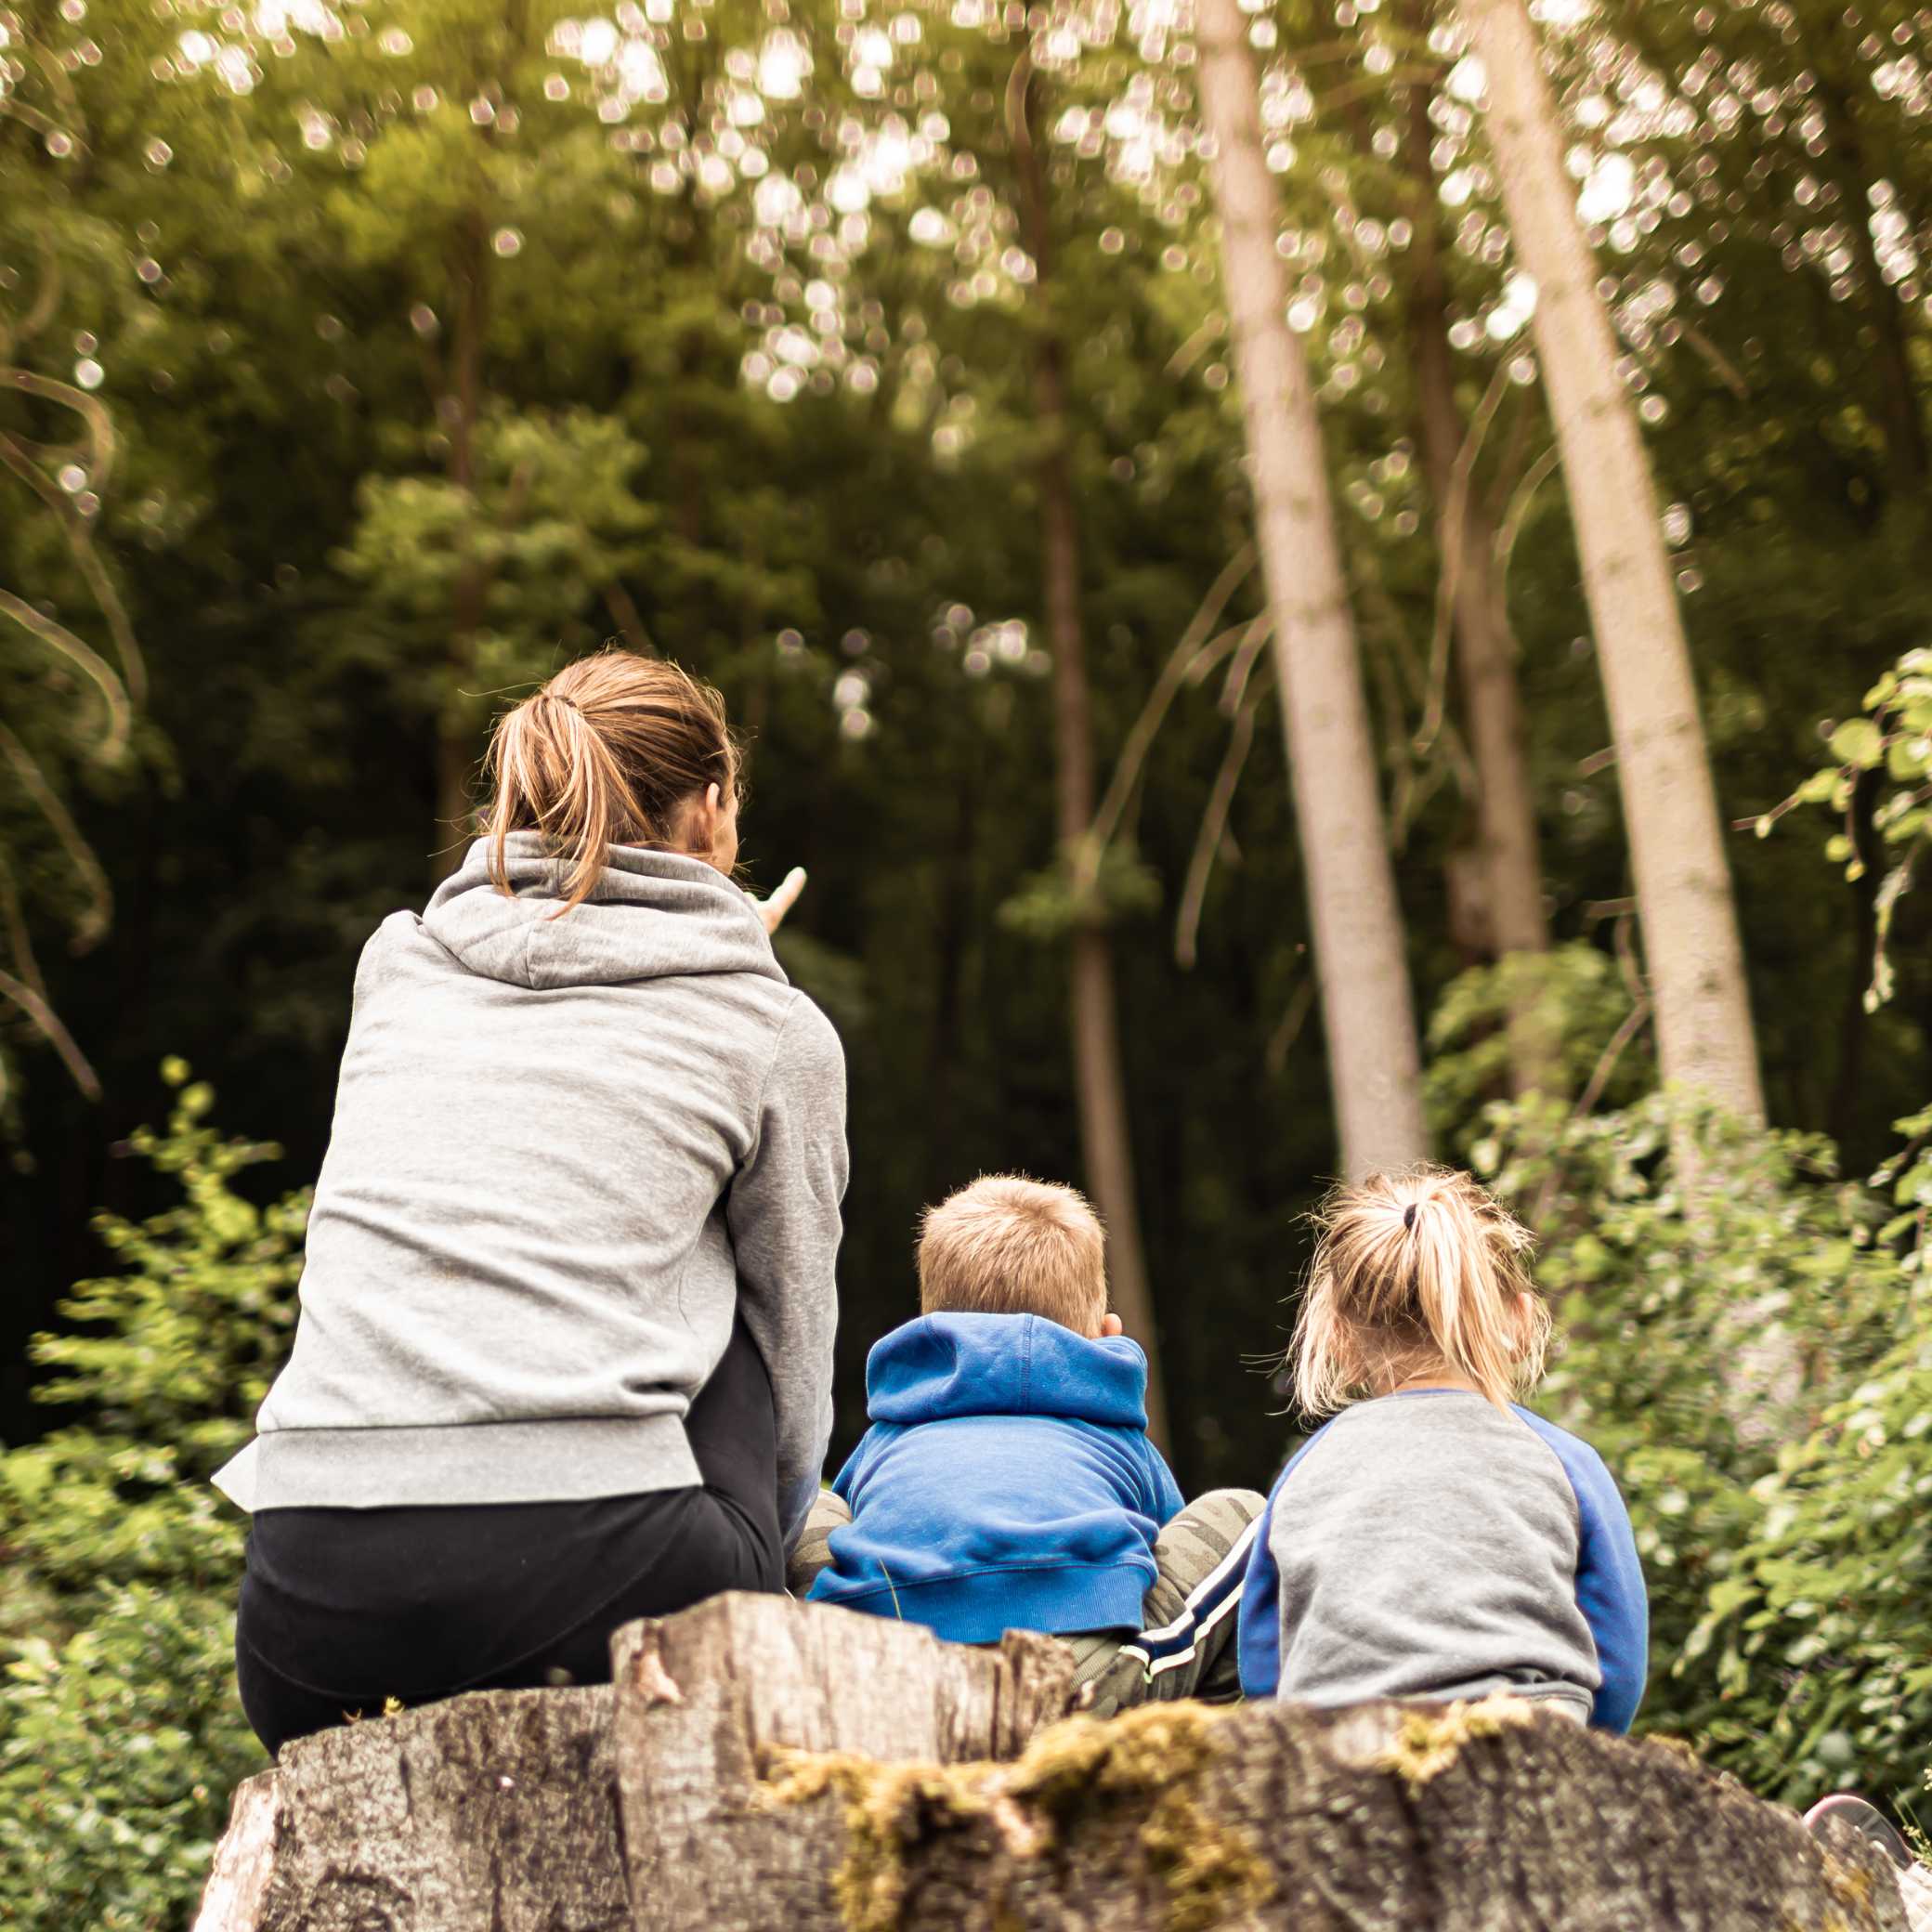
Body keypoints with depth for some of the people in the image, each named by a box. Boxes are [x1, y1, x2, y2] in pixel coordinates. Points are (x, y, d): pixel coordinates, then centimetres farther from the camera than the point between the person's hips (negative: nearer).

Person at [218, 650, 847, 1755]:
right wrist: (756, 1564, 33)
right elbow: (793, 1364, 16)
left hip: (315, 1599, 5)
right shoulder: (774, 1031, 8)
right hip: (583, 1567, -4)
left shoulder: (398, 960, 15)